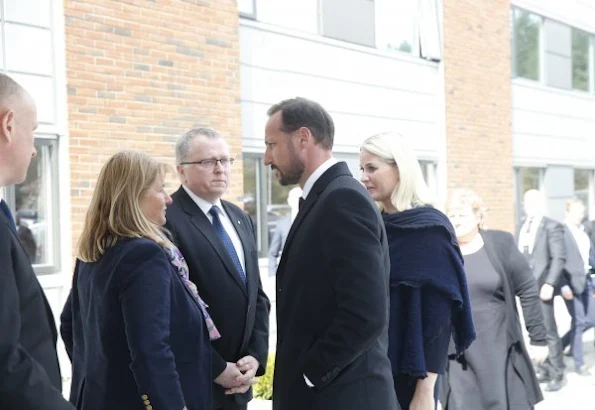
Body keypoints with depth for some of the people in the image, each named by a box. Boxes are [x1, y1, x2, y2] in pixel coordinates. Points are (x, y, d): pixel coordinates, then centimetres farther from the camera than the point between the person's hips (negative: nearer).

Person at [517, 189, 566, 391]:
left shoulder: (552, 226, -5)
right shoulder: (524, 227, 15)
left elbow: (559, 258, -11)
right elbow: (521, 256, 14)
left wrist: (550, 284, -19)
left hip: (542, 285, -6)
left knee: (548, 331, -2)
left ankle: (557, 374, 8)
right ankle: (546, 369, 18)